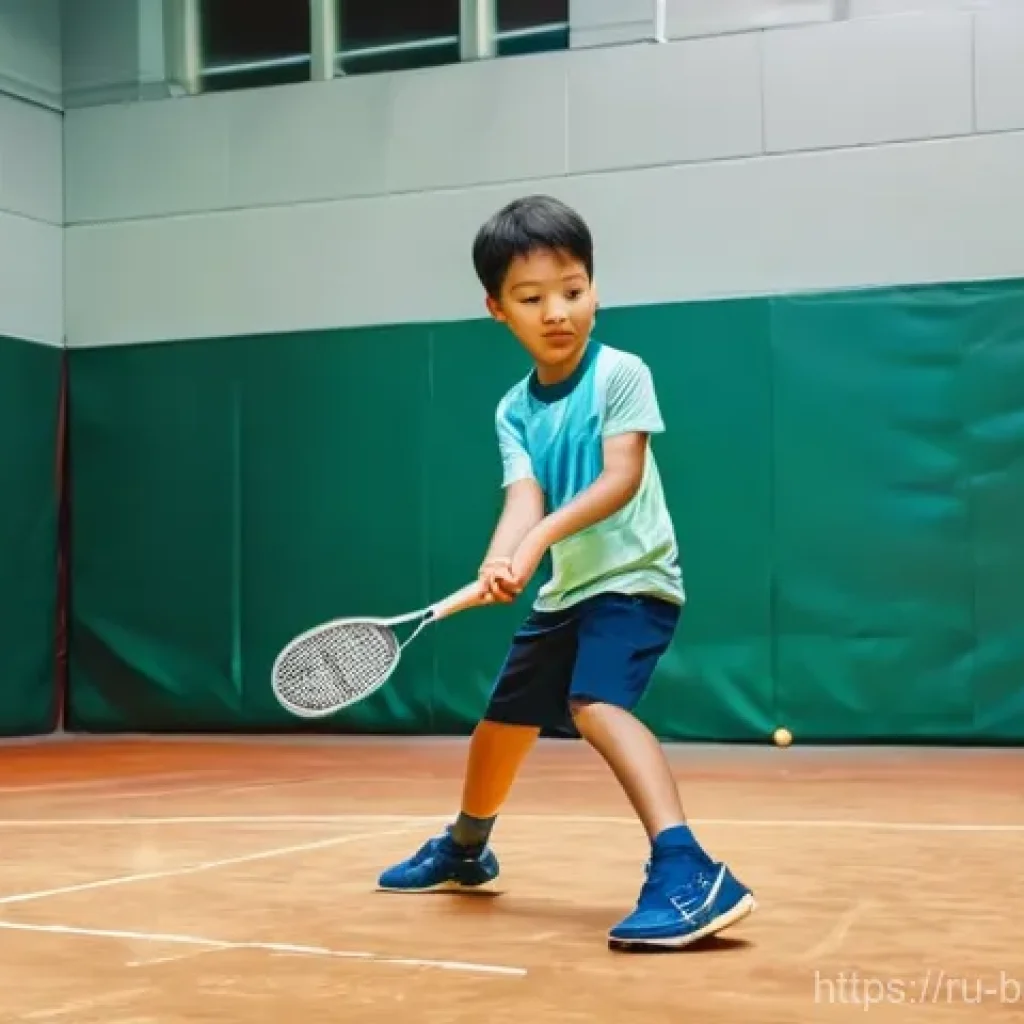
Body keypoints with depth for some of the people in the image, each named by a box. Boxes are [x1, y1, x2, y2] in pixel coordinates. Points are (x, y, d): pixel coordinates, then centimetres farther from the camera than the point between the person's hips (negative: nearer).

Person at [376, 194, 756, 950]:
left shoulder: (621, 373, -12)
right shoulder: (515, 410, 2)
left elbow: (622, 477, -23)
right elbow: (524, 495, -13)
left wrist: (542, 536, -37)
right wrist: (500, 562, -34)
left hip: (632, 579, -7)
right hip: (566, 591, 7)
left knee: (596, 704, -30)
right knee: (504, 718, 19)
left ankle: (689, 873, -39)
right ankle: (465, 849, 45)